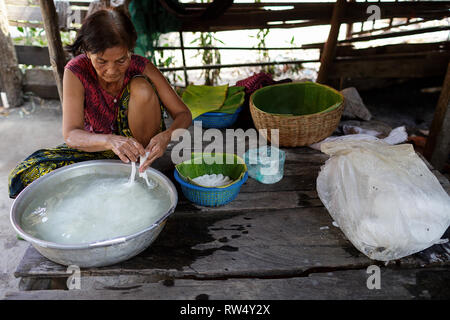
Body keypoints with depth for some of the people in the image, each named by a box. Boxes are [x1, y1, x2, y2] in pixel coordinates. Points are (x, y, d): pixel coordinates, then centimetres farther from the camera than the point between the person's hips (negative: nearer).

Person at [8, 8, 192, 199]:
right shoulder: (76, 71, -19)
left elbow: (183, 114, -18)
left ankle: (143, 170, -17)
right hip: (96, 146, 1)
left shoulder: (140, 67, -18)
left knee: (142, 87, -28)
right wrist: (110, 141, -48)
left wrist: (166, 136, -42)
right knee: (24, 175, -19)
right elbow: (70, 134, -26)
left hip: (137, 141, 0)